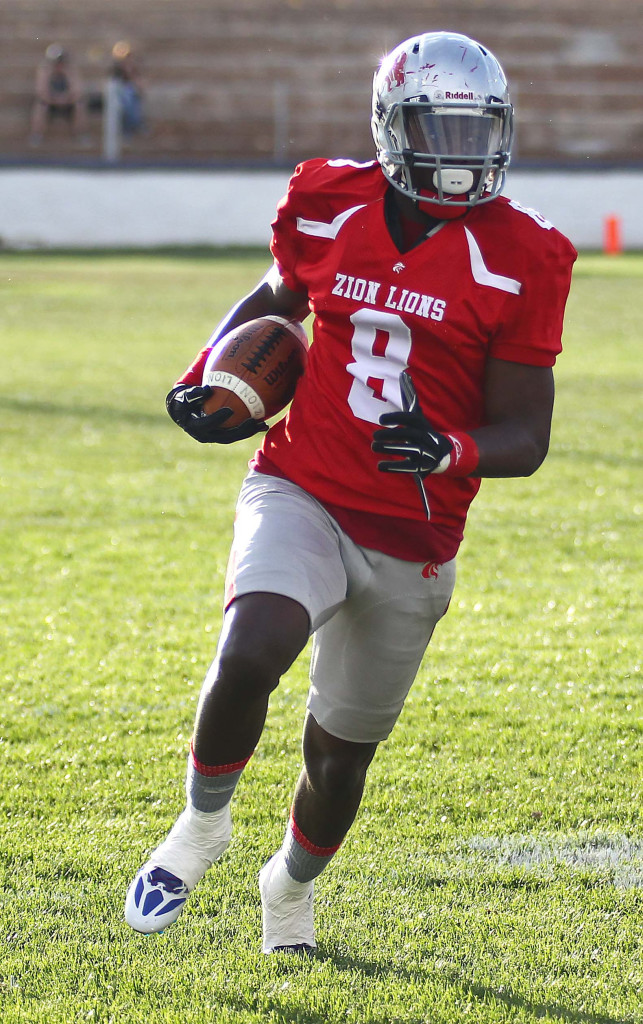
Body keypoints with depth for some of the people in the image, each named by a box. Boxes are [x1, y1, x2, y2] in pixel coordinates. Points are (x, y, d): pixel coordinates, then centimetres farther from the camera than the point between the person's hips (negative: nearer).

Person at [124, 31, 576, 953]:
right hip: (302, 496, 0)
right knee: (248, 657, -28)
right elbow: (275, 299, 21)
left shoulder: (517, 259, -9)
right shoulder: (328, 209, -2)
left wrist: (444, 450, -27)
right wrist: (207, 377, 3)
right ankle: (202, 823, 2)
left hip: (413, 541, 0)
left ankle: (291, 887, 44)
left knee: (342, 748, 12)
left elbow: (524, 440, -7)